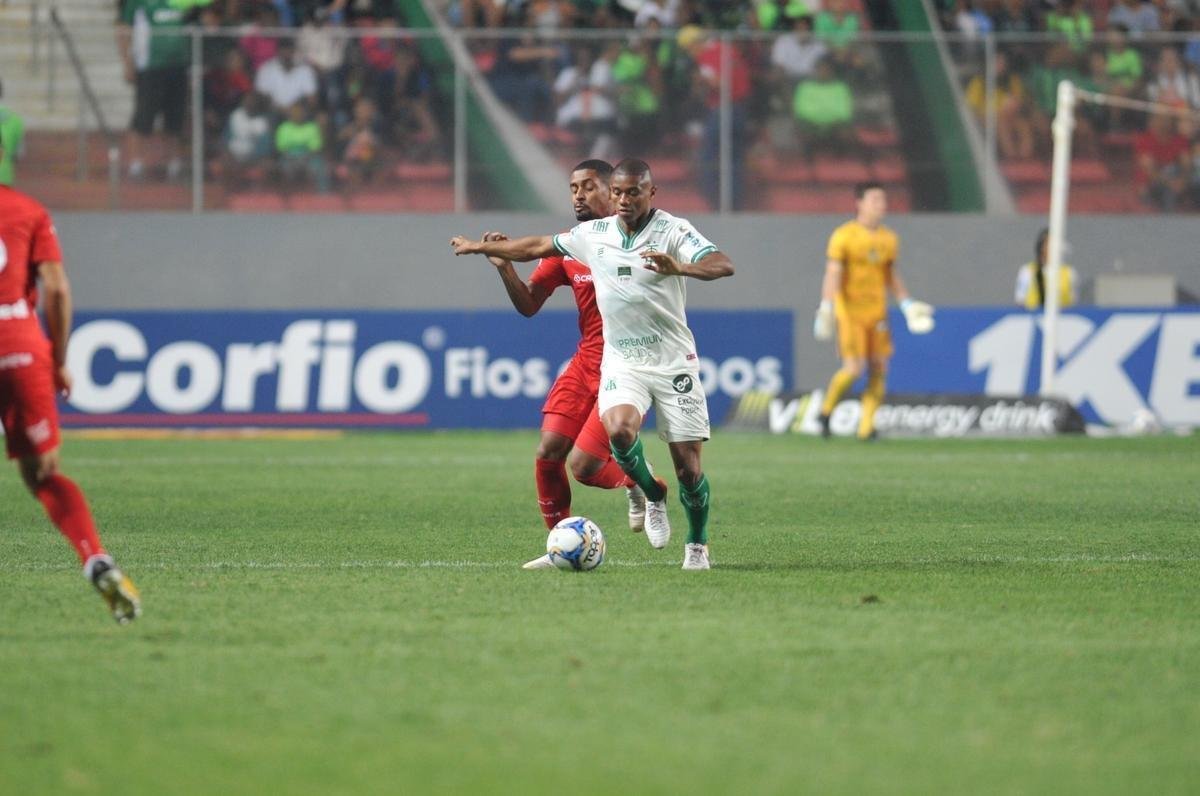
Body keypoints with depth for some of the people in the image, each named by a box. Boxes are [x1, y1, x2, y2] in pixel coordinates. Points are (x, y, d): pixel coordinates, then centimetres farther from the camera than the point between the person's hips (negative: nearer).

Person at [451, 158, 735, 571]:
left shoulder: (673, 231, -9)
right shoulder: (593, 235, 5)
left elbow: (723, 265, -25)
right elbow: (538, 246, 20)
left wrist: (680, 268, -44)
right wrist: (480, 247, 26)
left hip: (673, 362, -2)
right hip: (621, 362, 2)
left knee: (688, 466, -3)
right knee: (619, 429, -28)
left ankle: (697, 544, 22)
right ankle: (653, 496, 2)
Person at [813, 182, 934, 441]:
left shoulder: (889, 239, 11)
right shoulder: (844, 236, -7)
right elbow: (833, 275, -11)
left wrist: (908, 304, 14)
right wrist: (826, 310, -20)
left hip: (877, 312, 6)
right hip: (850, 311, -6)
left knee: (879, 370, -3)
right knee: (854, 369, -13)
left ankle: (866, 427, 4)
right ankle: (826, 411, 12)